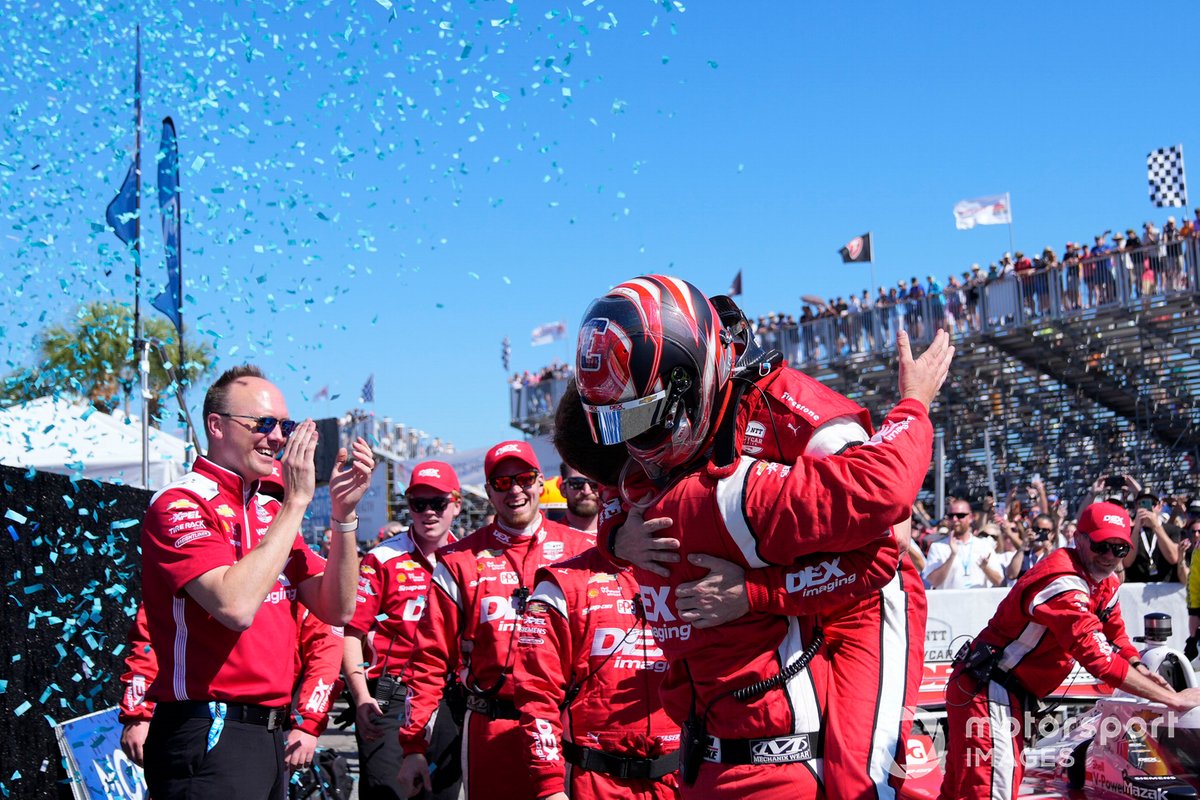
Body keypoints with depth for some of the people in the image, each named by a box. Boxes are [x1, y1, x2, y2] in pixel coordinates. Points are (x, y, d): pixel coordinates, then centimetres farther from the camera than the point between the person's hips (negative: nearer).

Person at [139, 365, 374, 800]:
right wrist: (296, 502, -20)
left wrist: (343, 513, -5)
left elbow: (336, 609, 7)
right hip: (209, 735, -8)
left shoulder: (271, 512, 14)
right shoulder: (181, 504, -10)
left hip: (271, 732, 8)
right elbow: (236, 606, -26)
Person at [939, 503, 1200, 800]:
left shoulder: (1107, 583, 9)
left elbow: (1115, 634, 19)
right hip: (987, 690, -10)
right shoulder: (1065, 583, -24)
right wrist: (1173, 699, -23)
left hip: (1010, 695, 10)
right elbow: (1100, 658, -29)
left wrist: (1142, 671, -3)